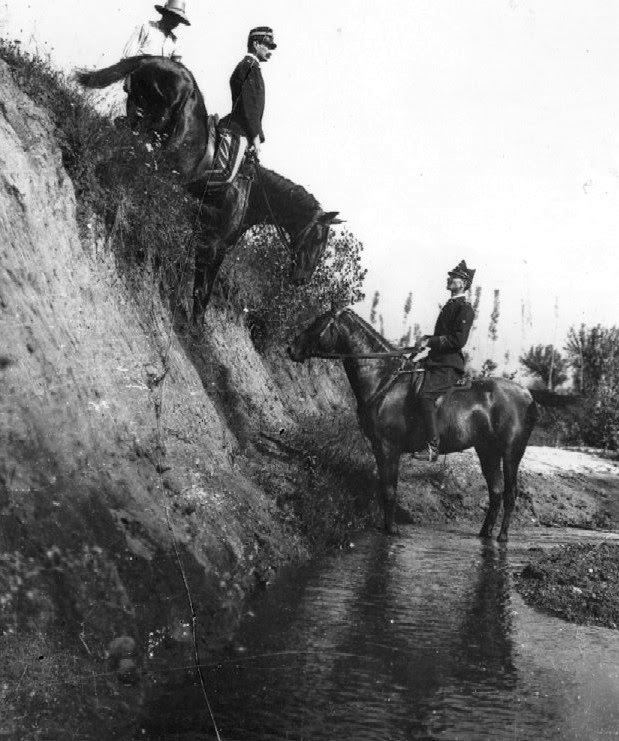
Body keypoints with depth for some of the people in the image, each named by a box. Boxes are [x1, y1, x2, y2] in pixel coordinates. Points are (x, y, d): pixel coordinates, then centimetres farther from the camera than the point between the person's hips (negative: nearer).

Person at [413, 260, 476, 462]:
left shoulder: (464, 309, -9)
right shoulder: (451, 305, 21)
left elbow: (458, 340, -19)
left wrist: (431, 341, -17)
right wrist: (428, 339, 12)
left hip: (449, 366, -11)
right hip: (438, 362, 11)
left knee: (425, 396, -28)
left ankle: (432, 448, -27)